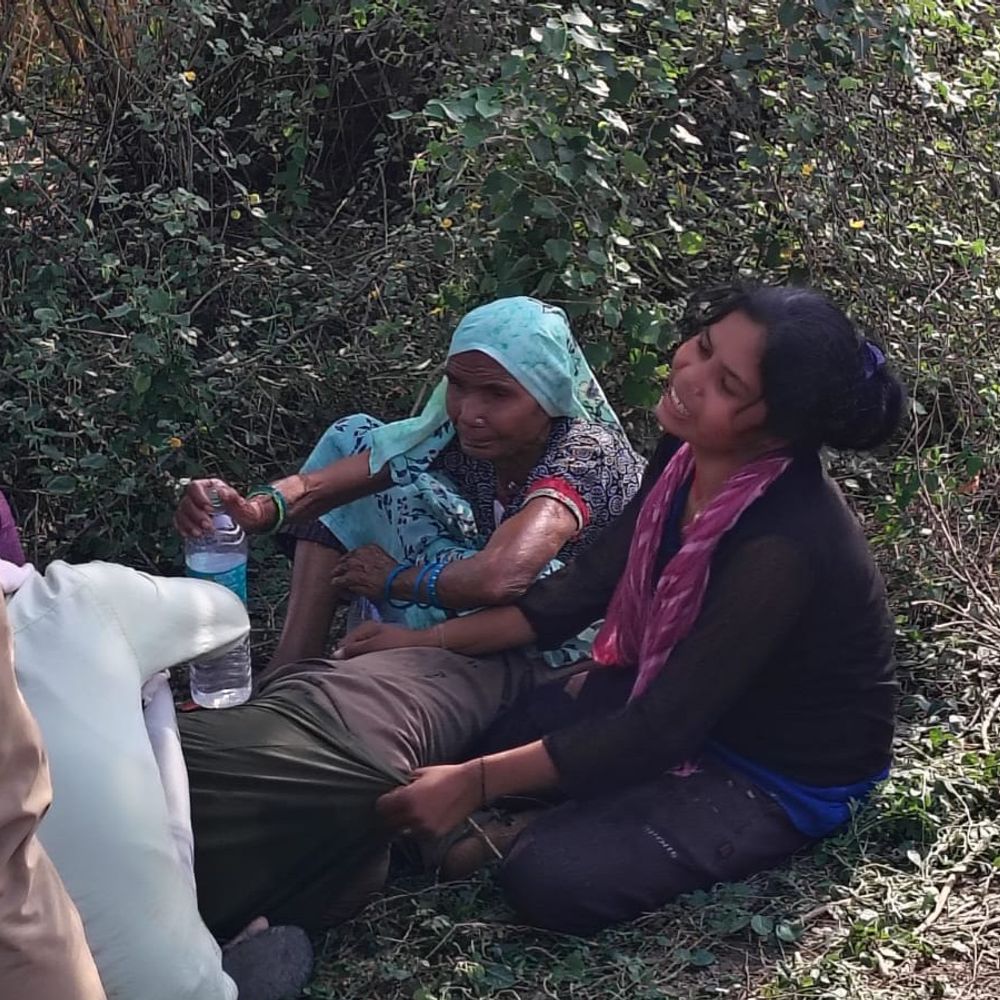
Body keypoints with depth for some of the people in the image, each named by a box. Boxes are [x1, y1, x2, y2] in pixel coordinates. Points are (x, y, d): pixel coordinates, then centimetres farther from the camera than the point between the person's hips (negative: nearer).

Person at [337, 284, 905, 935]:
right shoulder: (692, 453, -13)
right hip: (680, 694, 7)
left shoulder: (783, 546, -36)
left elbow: (661, 729, -31)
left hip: (784, 775, -7)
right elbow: (589, 584, -1)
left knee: (551, 880, -20)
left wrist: (477, 782, -29)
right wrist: (432, 641, -6)